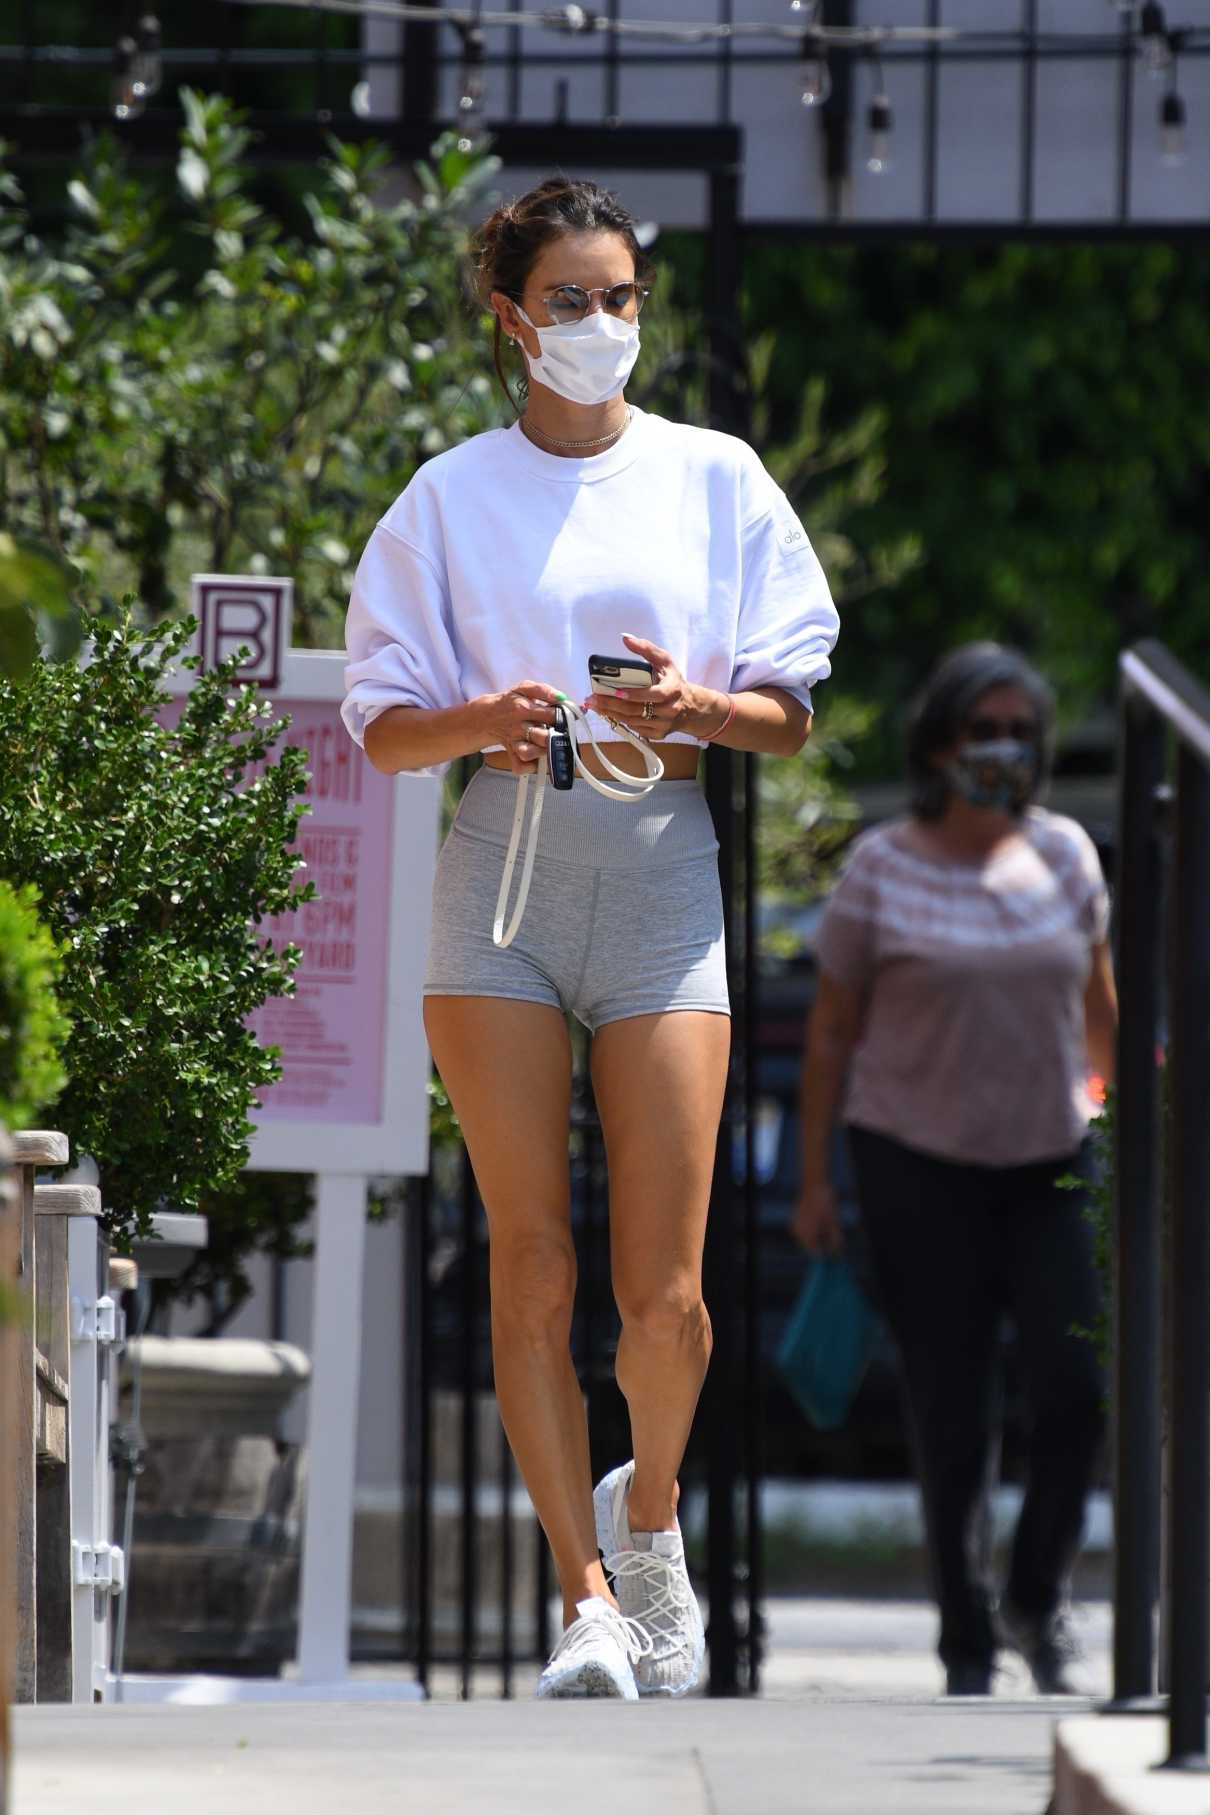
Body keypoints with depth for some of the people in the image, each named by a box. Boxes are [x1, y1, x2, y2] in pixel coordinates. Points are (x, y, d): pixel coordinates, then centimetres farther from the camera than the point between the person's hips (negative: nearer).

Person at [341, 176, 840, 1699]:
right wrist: (481, 719, -14)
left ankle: (649, 1509, 24)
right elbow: (383, 727, 7)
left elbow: (796, 713, 9)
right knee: (530, 1261, -6)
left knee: (662, 1288, -6)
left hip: (662, 857, 0)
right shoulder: (451, 497, 8)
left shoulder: (715, 478, 10)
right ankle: (585, 1598, -1)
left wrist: (701, 707, -12)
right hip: (505, 860, 0)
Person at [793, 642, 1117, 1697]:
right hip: (919, 1165, -2)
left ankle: (1037, 1601, 13)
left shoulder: (1066, 856, 4)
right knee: (951, 1414, 0)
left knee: (1078, 1391, -10)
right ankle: (967, 1645, 13)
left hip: (1051, 1163, 2)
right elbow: (833, 1029, 1)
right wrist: (814, 1179, -1)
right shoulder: (882, 868, -4)